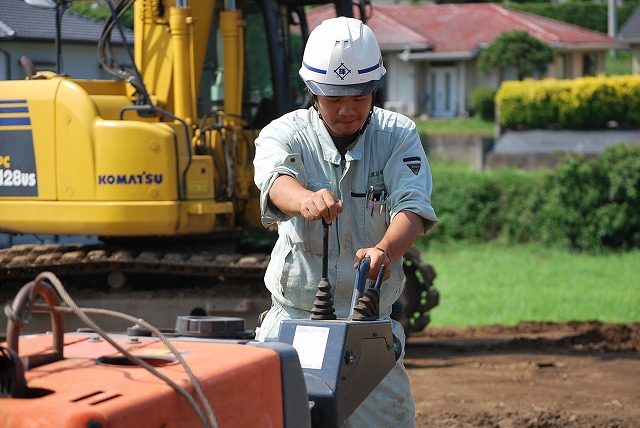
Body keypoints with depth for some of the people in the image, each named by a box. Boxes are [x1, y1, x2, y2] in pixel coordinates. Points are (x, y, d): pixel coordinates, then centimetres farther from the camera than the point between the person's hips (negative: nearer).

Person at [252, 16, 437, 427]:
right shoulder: (285, 134, -5)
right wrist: (306, 199, -53)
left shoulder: (398, 136, -1)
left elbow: (412, 208, -17)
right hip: (295, 322, -1)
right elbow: (276, 181, -29)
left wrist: (384, 251, -40)